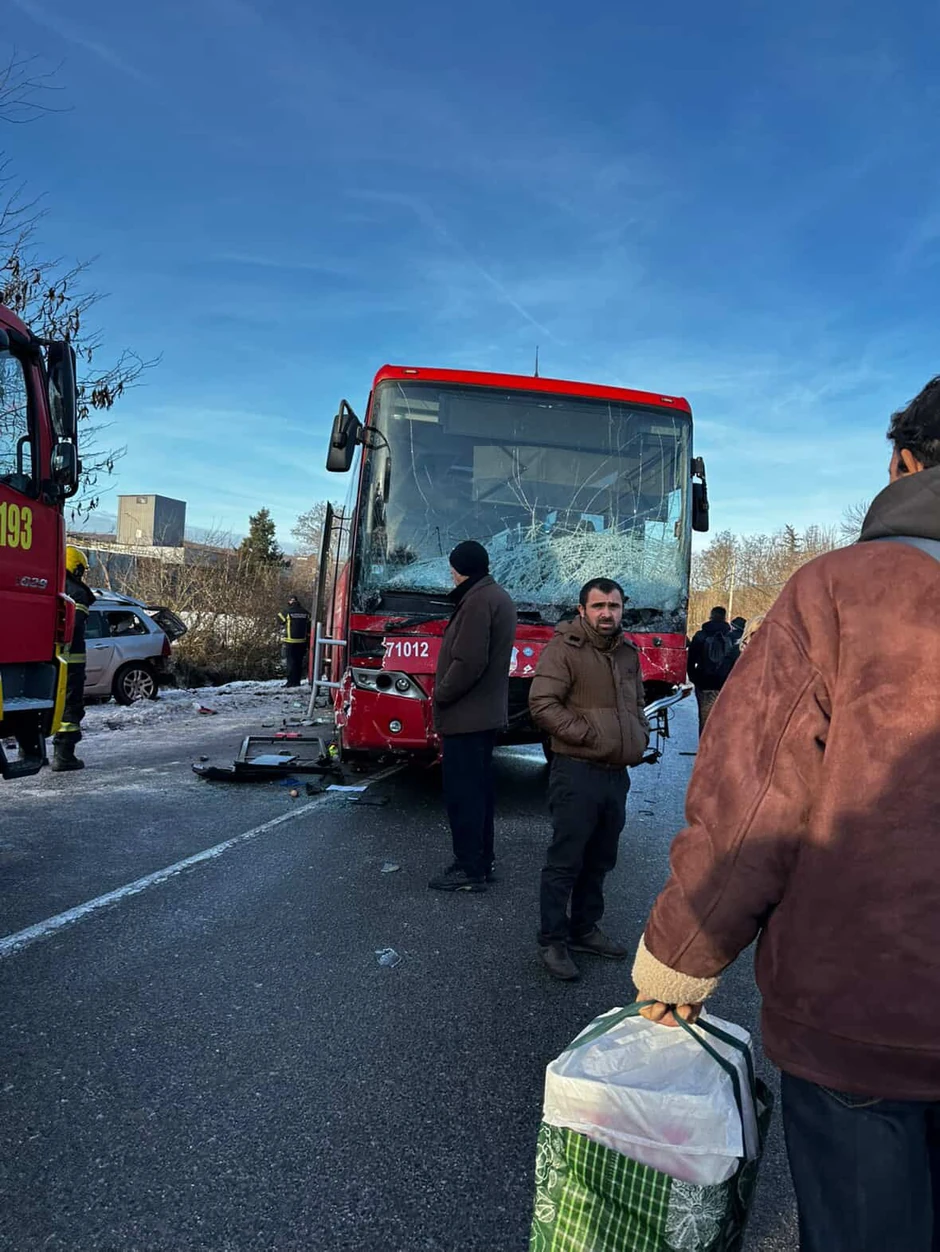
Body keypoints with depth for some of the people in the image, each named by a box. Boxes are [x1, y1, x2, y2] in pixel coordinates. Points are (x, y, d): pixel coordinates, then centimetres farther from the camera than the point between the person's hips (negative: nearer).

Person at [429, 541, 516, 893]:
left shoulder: (477, 601, -18)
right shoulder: (499, 597, 15)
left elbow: (468, 662, -24)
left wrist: (441, 695, -11)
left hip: (465, 716, -11)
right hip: (487, 713, 11)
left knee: (461, 792, -4)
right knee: (478, 789, 17)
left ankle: (470, 870, 3)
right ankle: (481, 860, 26)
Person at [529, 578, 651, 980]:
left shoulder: (627, 652, 13)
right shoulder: (564, 648, -10)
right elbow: (542, 703, -18)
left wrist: (640, 735, 10)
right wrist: (588, 735, -19)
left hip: (617, 774, 8)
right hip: (577, 772, -7)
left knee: (599, 860, 17)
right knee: (565, 862, -1)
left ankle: (584, 929, 32)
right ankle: (552, 941, 11)